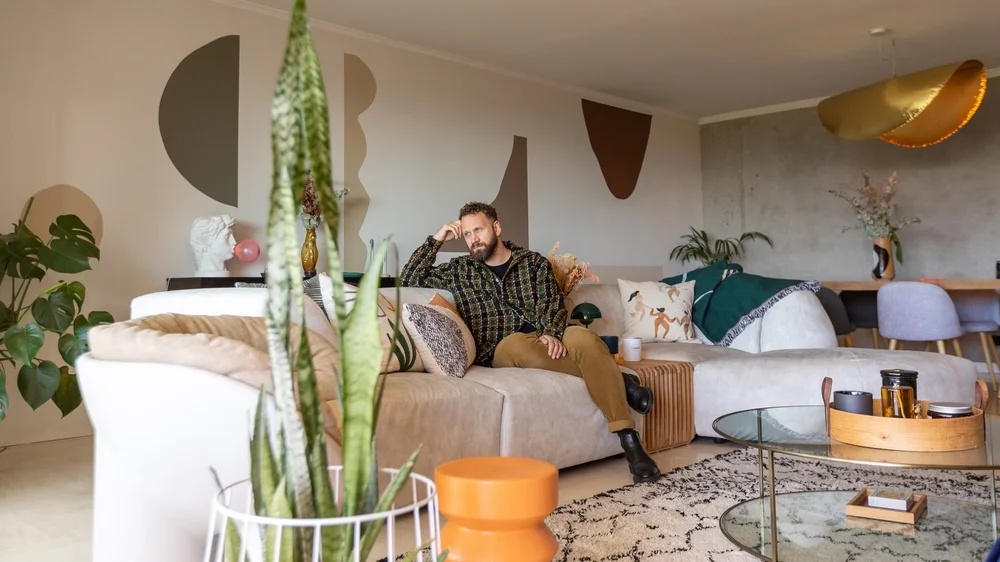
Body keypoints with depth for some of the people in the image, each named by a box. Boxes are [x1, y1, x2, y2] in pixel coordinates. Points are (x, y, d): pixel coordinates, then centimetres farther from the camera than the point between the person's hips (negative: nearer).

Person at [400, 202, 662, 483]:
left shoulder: (535, 262, 14)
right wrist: (436, 239, 10)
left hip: (547, 337, 1)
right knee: (517, 342, -38)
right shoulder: (458, 270, 17)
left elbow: (553, 303, 3)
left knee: (585, 339, -33)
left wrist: (551, 333, -19)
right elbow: (410, 279, 16)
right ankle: (616, 380, -23)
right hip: (502, 352, -1)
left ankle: (630, 442, -34)